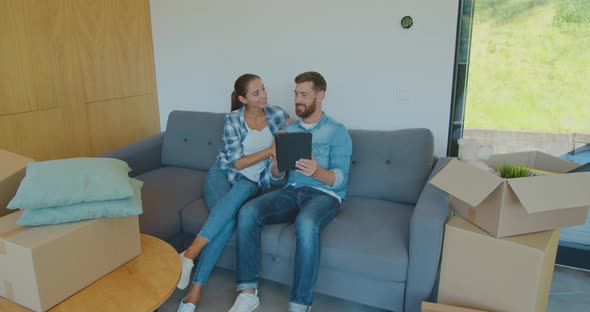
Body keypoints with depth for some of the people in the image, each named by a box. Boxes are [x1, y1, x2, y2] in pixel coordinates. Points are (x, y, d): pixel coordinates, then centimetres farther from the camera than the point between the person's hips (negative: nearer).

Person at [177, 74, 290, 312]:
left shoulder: (278, 114, 0)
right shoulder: (232, 120, -7)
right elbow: (237, 162, -10)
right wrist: (269, 150, -18)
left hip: (252, 181, 1)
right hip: (223, 173, -1)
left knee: (241, 190, -38)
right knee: (228, 220, -33)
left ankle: (189, 254, -39)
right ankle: (195, 291, -32)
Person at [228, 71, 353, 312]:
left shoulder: (337, 132, 1)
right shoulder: (289, 130, 16)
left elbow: (339, 179, -10)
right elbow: (276, 175, 13)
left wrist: (316, 171, -33)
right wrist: (276, 163, -12)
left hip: (324, 194, -4)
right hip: (291, 190, 5)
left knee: (305, 224, -39)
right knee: (247, 212, -22)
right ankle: (248, 292, -16)